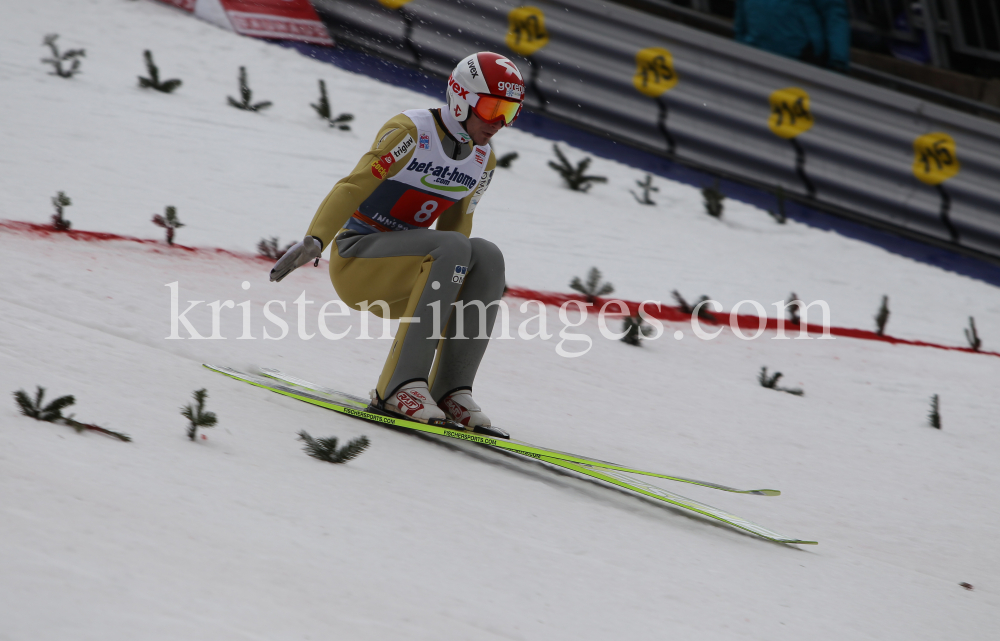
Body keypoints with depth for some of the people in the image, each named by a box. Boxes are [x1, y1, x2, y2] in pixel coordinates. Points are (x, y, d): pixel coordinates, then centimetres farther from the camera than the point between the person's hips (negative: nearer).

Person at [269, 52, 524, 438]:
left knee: (486, 256, -20)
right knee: (454, 248, -31)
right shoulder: (411, 131, -14)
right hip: (355, 260, -6)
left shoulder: (483, 162, 7)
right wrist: (314, 240, -36)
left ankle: (451, 390, -22)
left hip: (400, 276, 6)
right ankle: (400, 384, -35)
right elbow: (353, 187, -21)